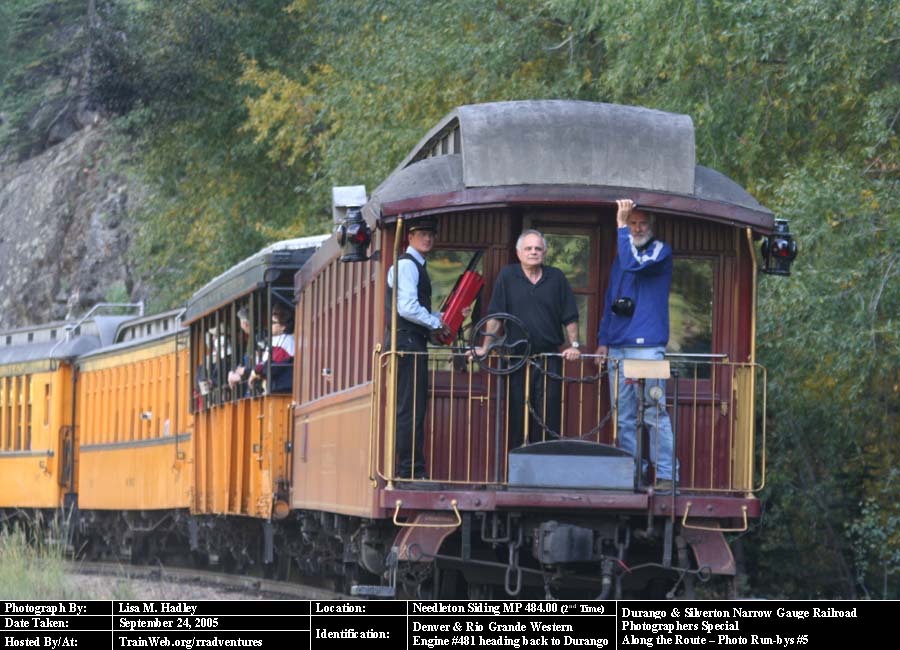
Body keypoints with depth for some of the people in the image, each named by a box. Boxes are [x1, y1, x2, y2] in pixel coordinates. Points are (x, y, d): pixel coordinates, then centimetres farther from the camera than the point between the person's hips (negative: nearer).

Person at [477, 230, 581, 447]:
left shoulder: (556, 278, 9)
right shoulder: (507, 276, 5)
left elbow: (570, 317, 10)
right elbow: (495, 316, 2)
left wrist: (574, 345, 0)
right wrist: (485, 347, -3)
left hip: (549, 358, 1)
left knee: (548, 417, -3)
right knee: (517, 415, 1)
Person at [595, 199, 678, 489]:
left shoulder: (660, 251, 1)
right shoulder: (621, 256, 21)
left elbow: (634, 265, -19)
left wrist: (621, 226, -17)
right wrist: (603, 340, 18)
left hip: (647, 345, -7)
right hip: (618, 347, 7)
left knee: (654, 413, -9)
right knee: (624, 418, 6)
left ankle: (666, 474, -8)